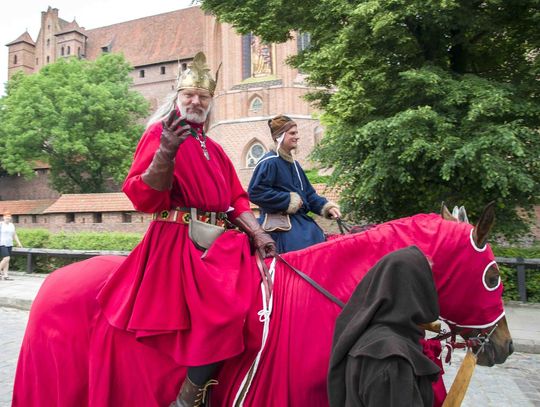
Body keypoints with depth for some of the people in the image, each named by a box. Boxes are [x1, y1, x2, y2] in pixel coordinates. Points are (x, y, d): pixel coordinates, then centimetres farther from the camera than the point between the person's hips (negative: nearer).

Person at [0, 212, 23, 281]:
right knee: (6, 258, -16)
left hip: (9, 245, 6)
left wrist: (19, 243, 5)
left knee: (7, 260, 5)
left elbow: (14, 235, 14)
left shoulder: (12, 225, 11)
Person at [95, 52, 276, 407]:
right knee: (224, 310, -24)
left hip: (221, 243, 8)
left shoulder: (213, 148, 21)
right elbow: (144, 198, -12)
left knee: (252, 289, -8)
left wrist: (258, 234, 2)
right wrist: (166, 152, -26)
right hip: (178, 242, -7)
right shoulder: (160, 133, 1)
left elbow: (236, 200, 17)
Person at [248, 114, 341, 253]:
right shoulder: (269, 162, -11)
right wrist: (289, 200, -16)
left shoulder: (293, 163, 16)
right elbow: (255, 192, -20)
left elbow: (308, 193, 18)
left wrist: (326, 207, 1)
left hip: (300, 220, 9)